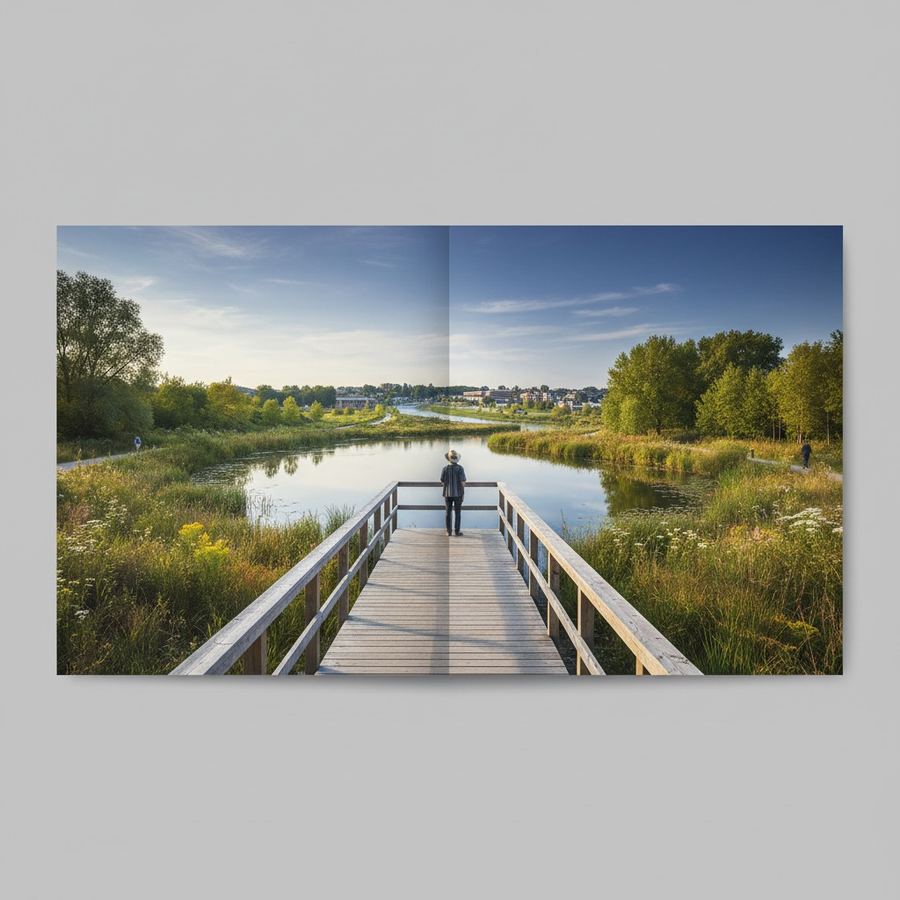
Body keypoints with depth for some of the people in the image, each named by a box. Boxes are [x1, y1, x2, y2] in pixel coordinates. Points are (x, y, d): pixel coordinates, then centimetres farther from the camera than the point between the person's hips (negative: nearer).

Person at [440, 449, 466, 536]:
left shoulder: (445, 469, -5)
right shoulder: (460, 468, -10)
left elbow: (442, 482, 1)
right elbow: (463, 482, -11)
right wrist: (463, 493, 0)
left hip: (447, 494, 2)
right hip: (457, 494, -2)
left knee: (448, 513, 10)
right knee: (457, 513, 6)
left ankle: (448, 532, 13)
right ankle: (457, 532, 8)